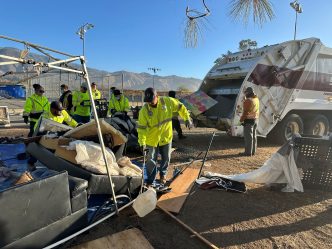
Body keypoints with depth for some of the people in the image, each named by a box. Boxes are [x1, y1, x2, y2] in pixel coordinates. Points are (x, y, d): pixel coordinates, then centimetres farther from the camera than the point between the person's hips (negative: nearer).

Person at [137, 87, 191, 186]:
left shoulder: (167, 101, -16)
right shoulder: (144, 110, -20)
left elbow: (180, 107, 1)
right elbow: (141, 128, -18)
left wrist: (187, 119, 2)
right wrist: (142, 143, -26)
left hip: (166, 137, 2)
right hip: (152, 139, -2)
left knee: (166, 158, 18)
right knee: (151, 161, 6)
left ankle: (163, 174, 45)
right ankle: (150, 181, 24)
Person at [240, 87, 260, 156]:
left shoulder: (248, 100, -17)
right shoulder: (256, 99, 10)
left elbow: (245, 111, -19)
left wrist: (241, 119, -8)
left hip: (249, 120, -9)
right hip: (256, 119, 9)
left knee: (248, 136, -5)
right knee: (254, 136, 14)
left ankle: (248, 152, -2)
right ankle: (253, 151, 22)